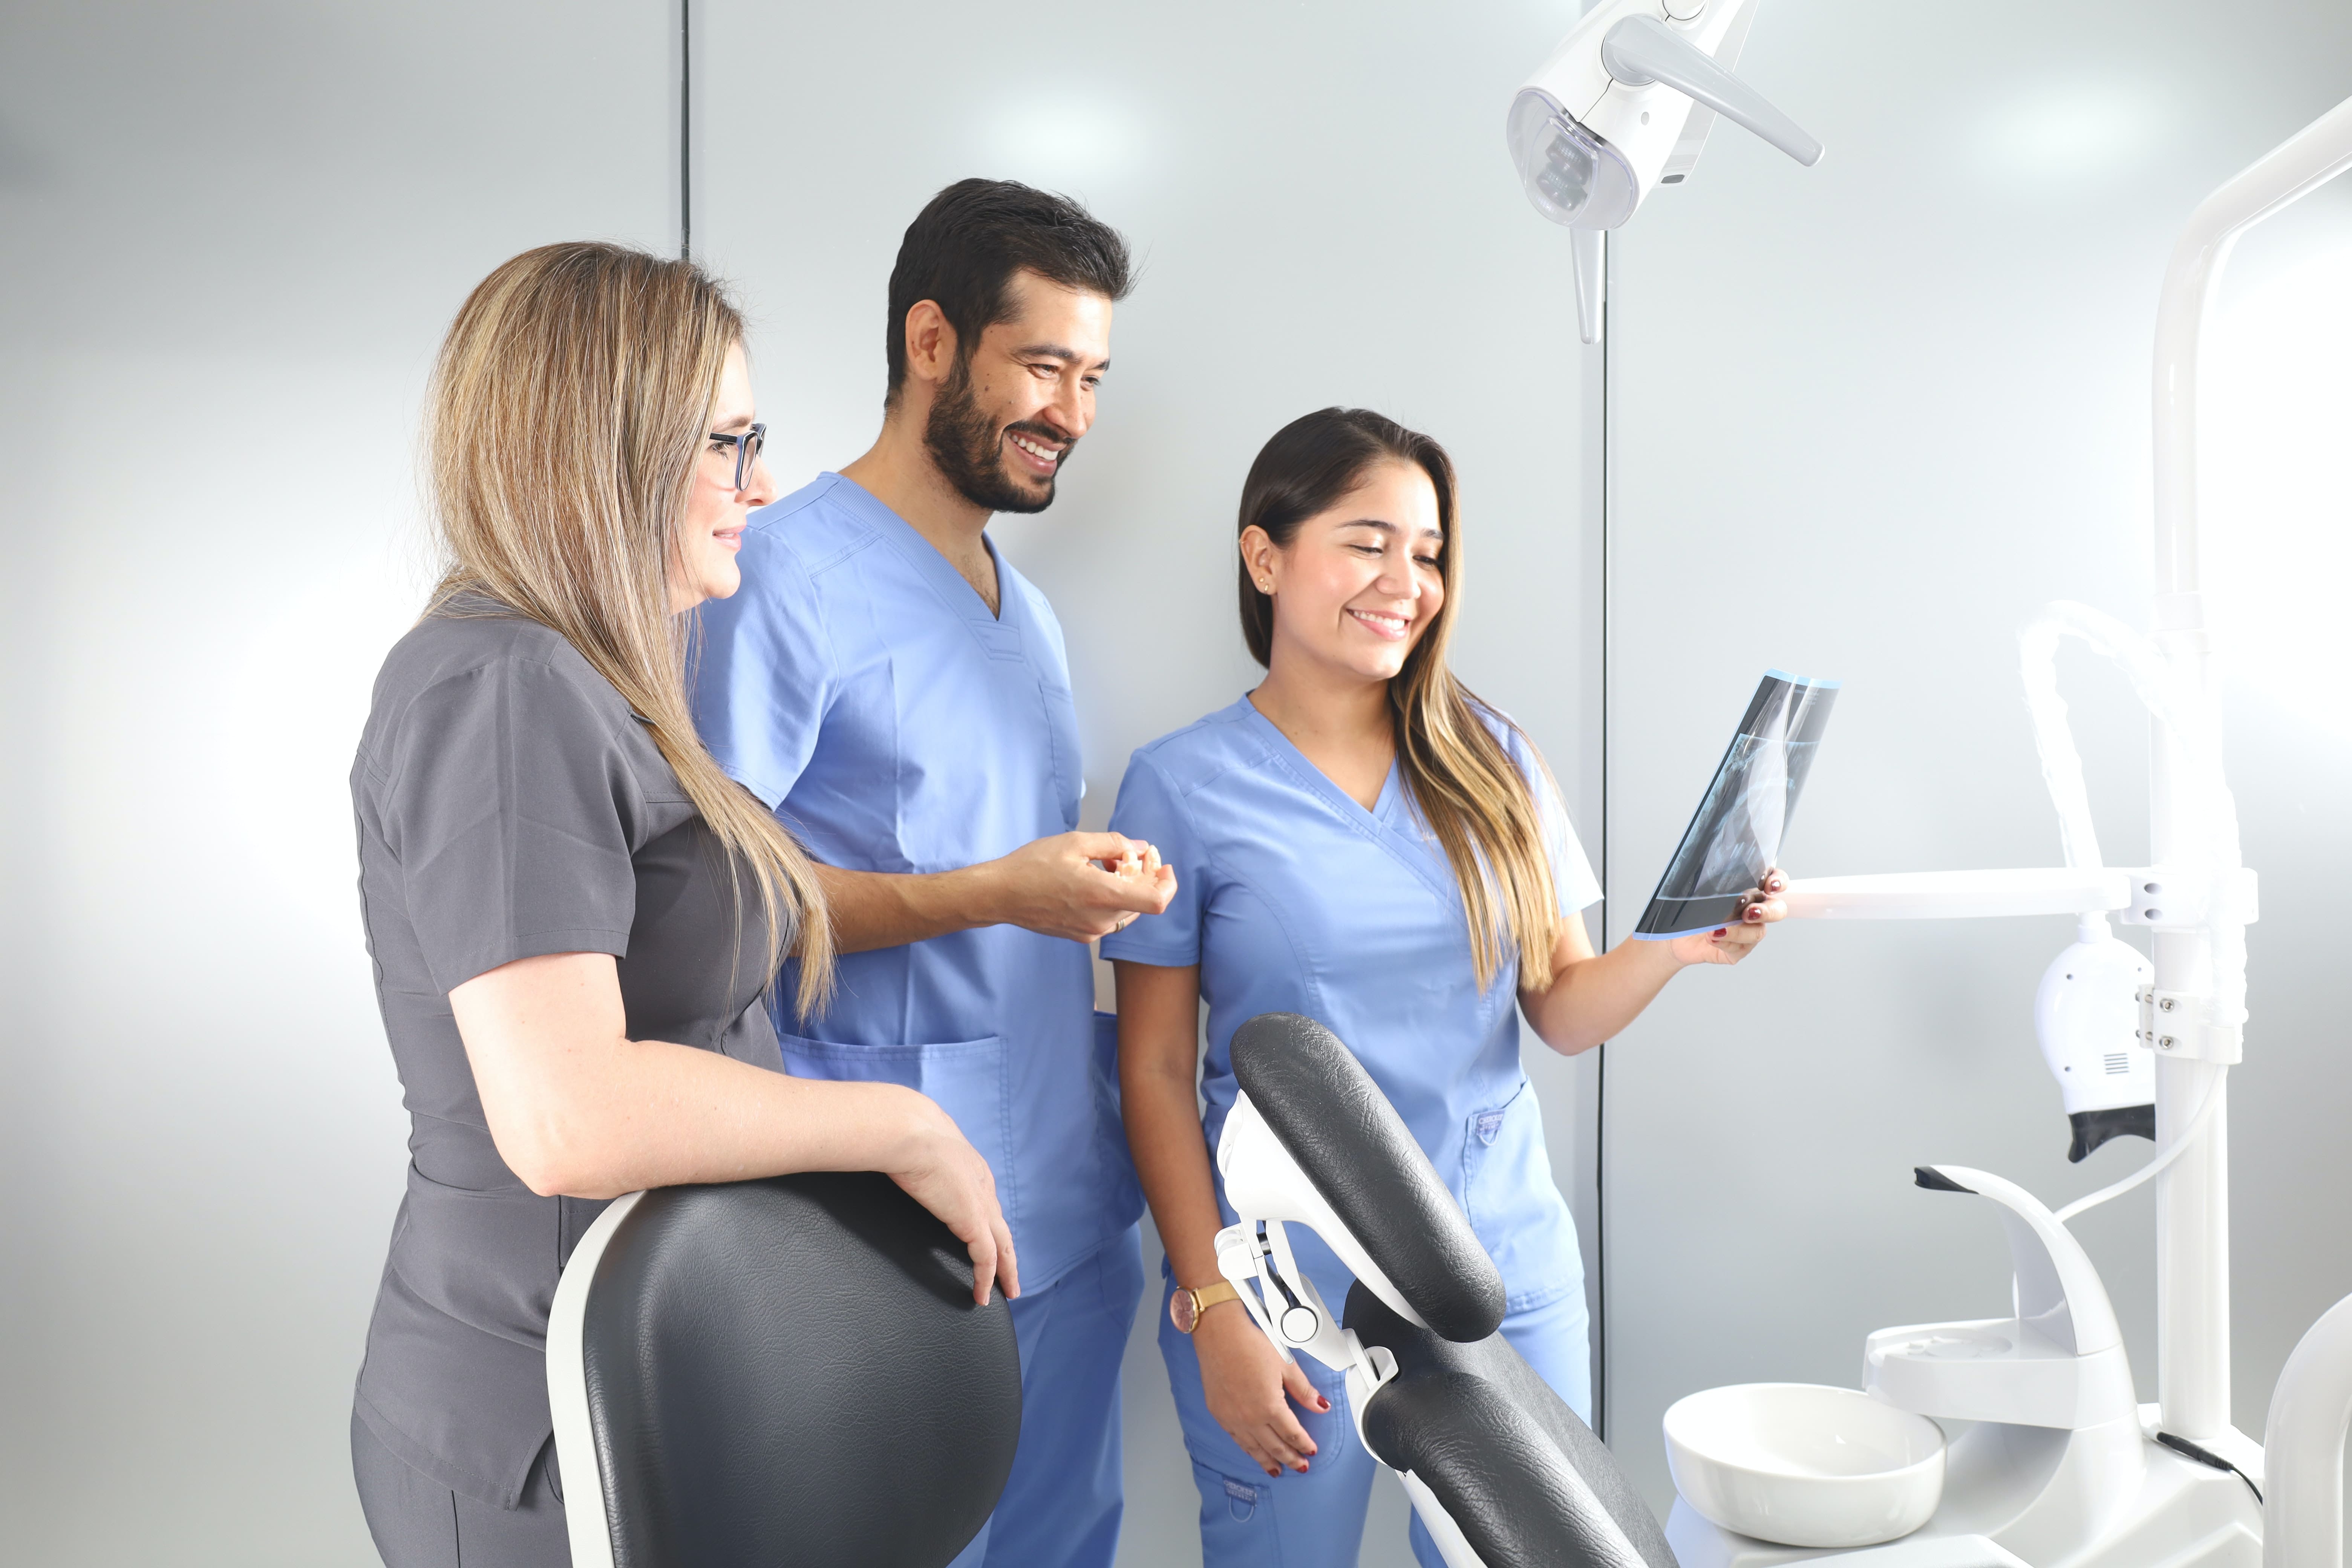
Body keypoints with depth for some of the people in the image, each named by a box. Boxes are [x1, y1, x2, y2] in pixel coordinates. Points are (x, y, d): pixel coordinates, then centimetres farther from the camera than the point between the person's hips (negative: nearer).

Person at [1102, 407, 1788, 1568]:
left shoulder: (1489, 762, 3)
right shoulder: (1185, 785, -7)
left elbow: (1562, 1010, 5)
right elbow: (1156, 1070, -5)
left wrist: (1672, 949, -14)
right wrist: (1212, 1311, -9)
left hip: (1506, 1265, 3)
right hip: (1288, 1286, -3)